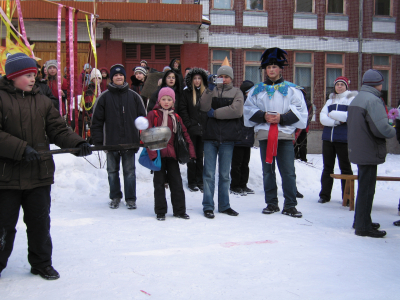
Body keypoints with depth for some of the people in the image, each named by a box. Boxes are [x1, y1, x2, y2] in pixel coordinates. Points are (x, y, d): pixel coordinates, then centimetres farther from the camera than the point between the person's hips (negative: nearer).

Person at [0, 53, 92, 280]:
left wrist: (77, 143, -11)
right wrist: (22, 149, -24)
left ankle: (42, 263, 29)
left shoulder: (42, 101, 8)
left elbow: (58, 129, 5)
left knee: (40, 222, 13)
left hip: (39, 174, 3)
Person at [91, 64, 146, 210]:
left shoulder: (133, 96, 5)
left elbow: (143, 118, 8)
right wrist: (98, 140, -3)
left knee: (129, 171, 5)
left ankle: (130, 199, 17)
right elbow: (96, 120, 3)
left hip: (130, 141, 0)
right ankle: (115, 197, 26)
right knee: (112, 171, 11)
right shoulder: (104, 97, 2)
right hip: (111, 141, 1)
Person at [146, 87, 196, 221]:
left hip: (171, 154, 4)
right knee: (159, 183, 4)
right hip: (158, 153, -3)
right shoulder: (153, 115, -1)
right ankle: (160, 212, 14)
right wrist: (152, 152, -18)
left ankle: (179, 210, 16)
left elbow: (184, 134, 13)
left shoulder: (176, 117, 12)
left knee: (177, 182, 6)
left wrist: (190, 151, 4)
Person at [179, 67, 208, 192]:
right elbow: (182, 110, -3)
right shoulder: (186, 93, 2)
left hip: (203, 129, 2)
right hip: (191, 129, -2)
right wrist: (189, 125, -10)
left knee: (200, 155, 7)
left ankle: (200, 181, 15)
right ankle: (192, 182, 10)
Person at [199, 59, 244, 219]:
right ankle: (208, 206, 6)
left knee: (225, 174, 9)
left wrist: (215, 113, -9)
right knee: (209, 173, 0)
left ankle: (224, 205, 19)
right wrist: (210, 88, -17)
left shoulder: (236, 92, 8)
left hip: (228, 138, 0)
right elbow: (204, 107, -9)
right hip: (210, 137, 0)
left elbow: (237, 110, -11)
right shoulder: (211, 91, 10)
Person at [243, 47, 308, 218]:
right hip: (264, 134, 2)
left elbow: (300, 111, 1)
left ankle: (290, 206, 6)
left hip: (285, 134, -2)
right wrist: (263, 116, -9)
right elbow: (248, 109, 8)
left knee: (288, 172, -3)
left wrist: (282, 118, -12)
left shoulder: (292, 89, 6)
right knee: (267, 171, 8)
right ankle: (271, 204, 19)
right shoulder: (257, 90, 13)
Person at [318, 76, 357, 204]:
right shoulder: (330, 100, 17)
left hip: (343, 139, -4)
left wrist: (332, 114, -6)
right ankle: (324, 195, 14)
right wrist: (337, 121, -12)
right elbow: (322, 118, 3)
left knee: (345, 168, 1)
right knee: (327, 168, 8)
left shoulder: (352, 99, 3)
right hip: (328, 138, 4)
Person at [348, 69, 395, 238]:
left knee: (364, 186, 19)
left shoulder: (356, 99, 13)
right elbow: (381, 128, -26)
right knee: (367, 188, -1)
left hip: (357, 150, 9)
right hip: (369, 152, -9)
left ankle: (361, 222, 30)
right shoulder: (373, 100, -18)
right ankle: (363, 226, 6)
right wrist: (393, 132, -4)